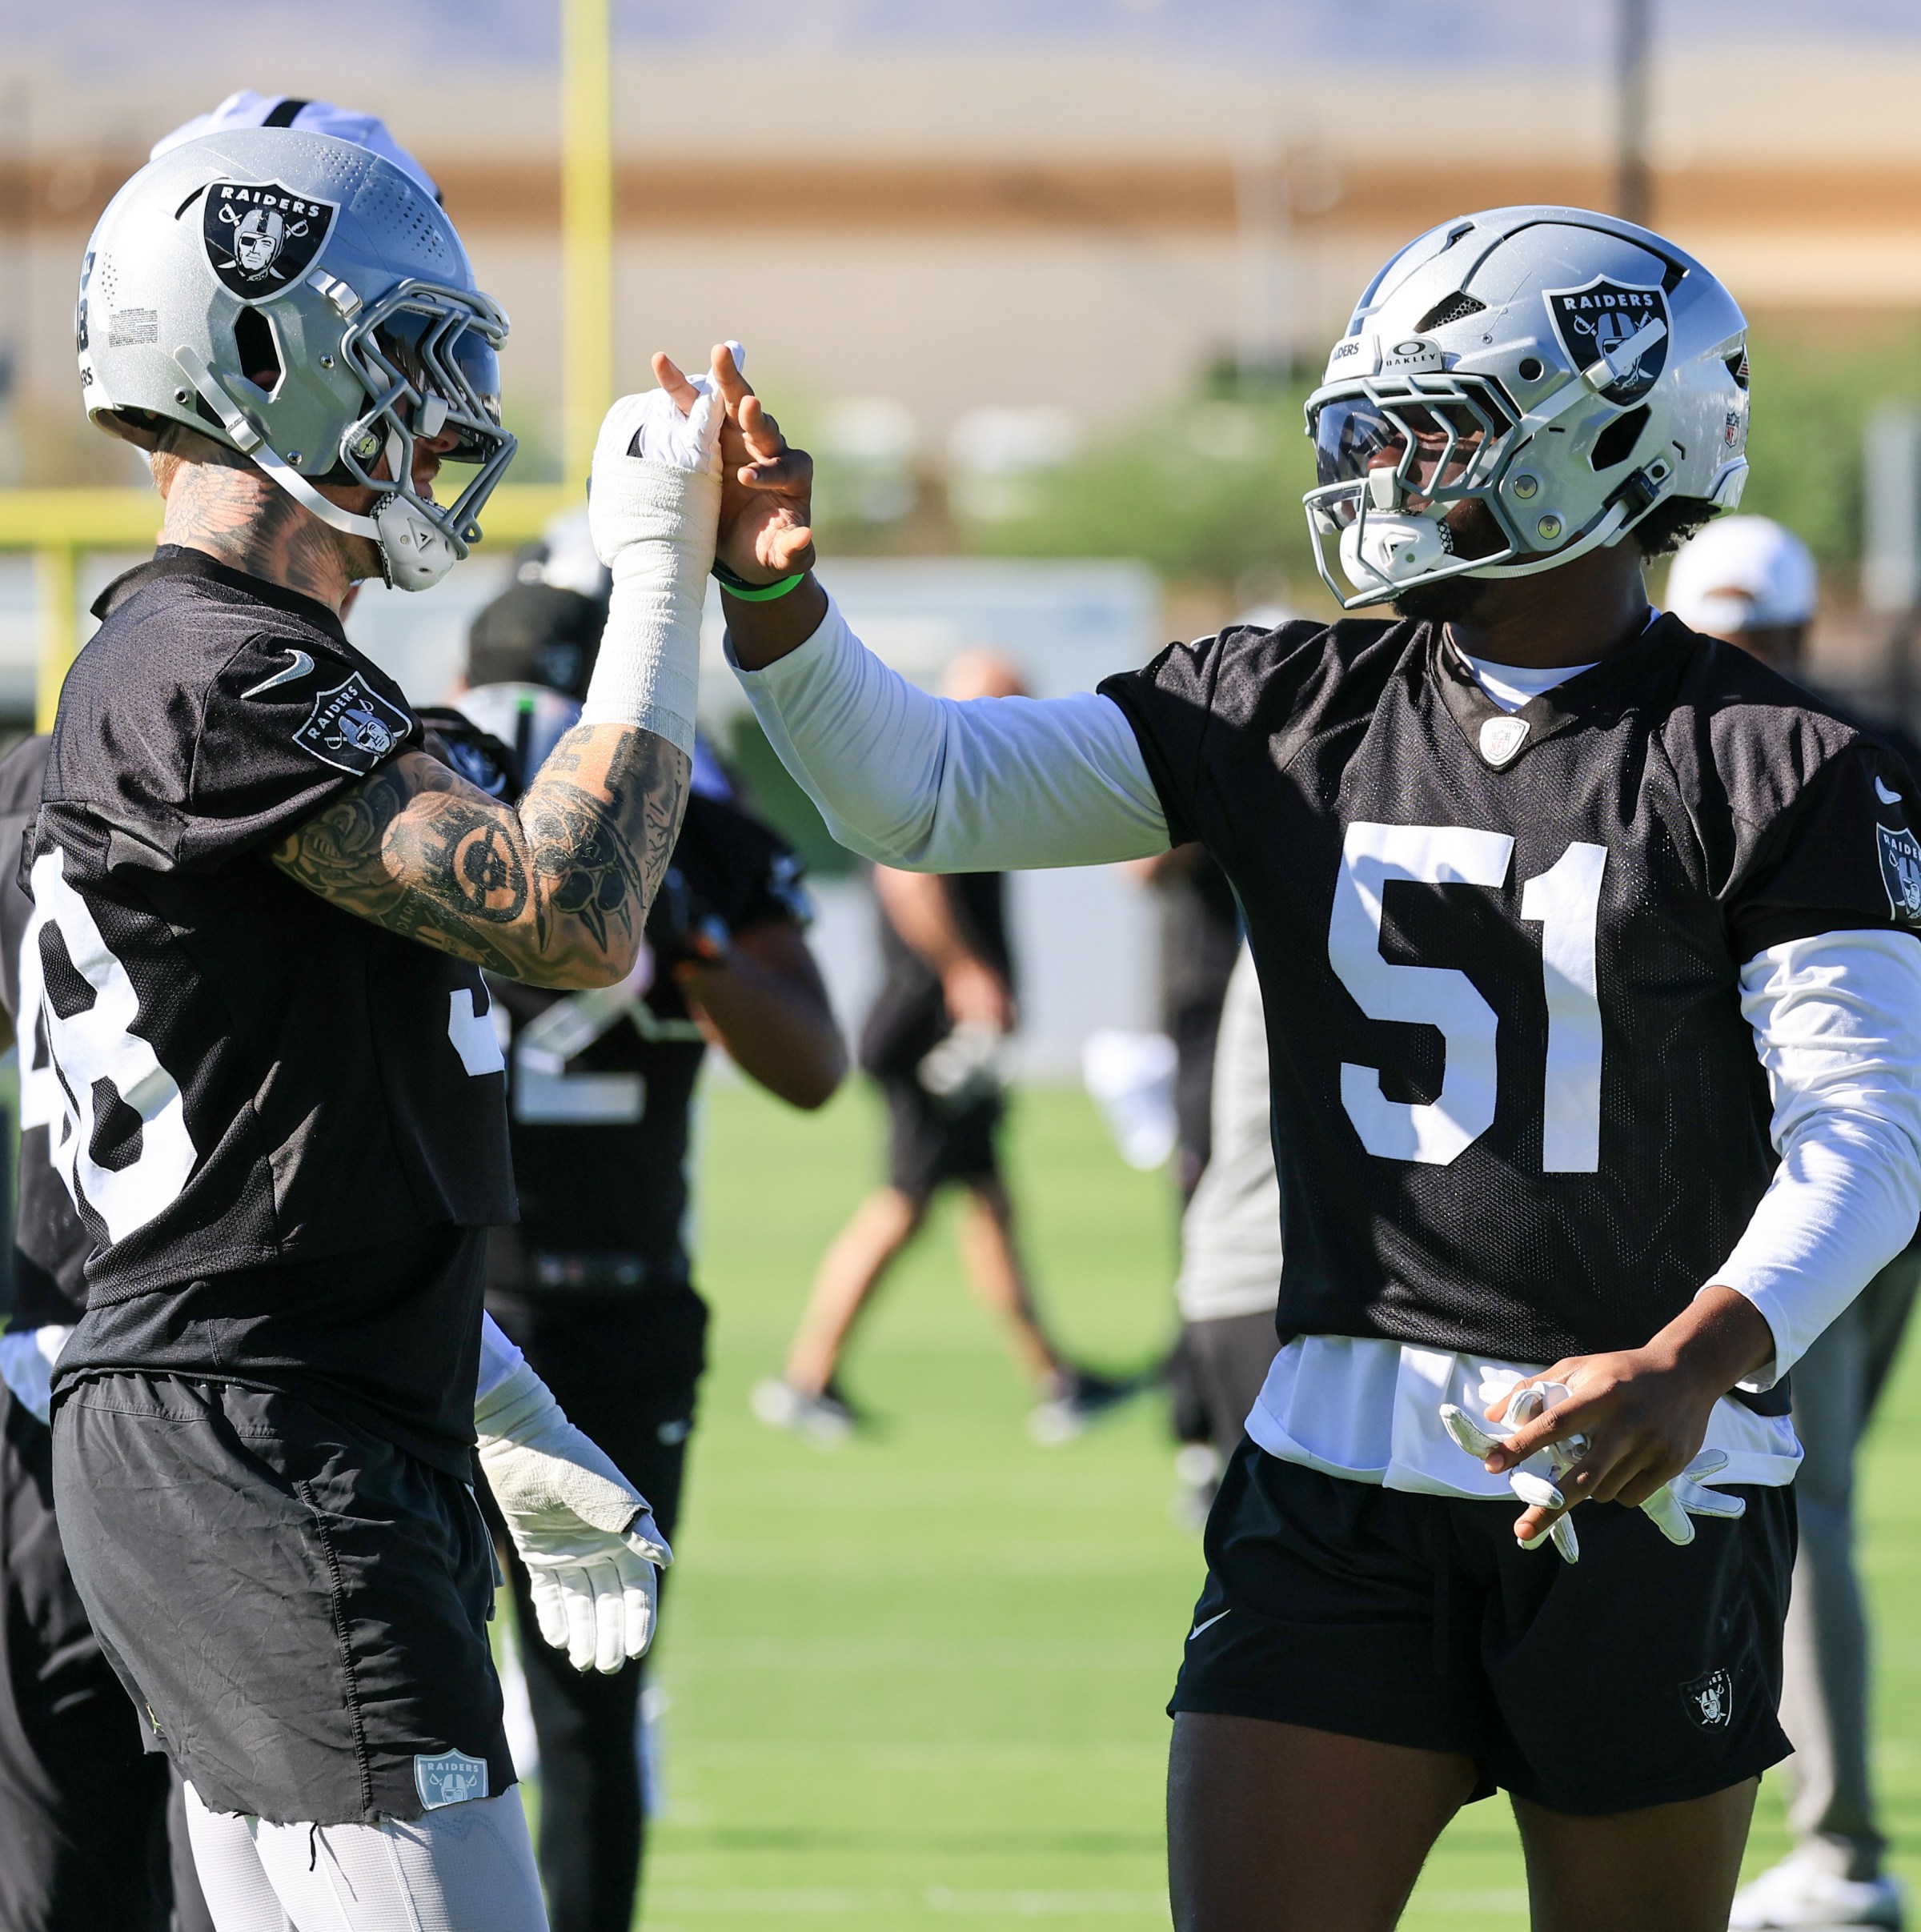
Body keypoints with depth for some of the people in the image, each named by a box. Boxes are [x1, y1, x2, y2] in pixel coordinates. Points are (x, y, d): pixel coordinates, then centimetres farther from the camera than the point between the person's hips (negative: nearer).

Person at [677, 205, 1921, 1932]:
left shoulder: (1775, 771, -5)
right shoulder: (1290, 717, 7)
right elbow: (925, 792, 4)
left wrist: (1695, 1364, -26)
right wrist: (772, 589, -13)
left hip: (1647, 1489, -3)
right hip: (1340, 1462, 3)